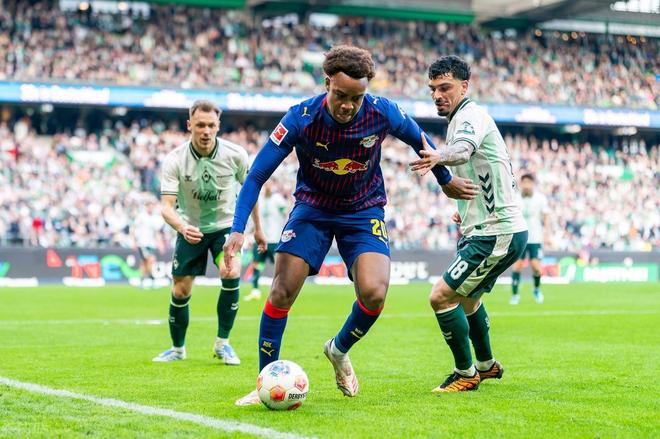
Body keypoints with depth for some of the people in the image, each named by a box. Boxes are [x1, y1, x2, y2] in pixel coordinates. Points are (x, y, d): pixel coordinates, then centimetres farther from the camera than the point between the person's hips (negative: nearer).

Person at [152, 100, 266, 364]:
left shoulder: (236, 155, -18)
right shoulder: (175, 160, -21)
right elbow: (166, 206, -27)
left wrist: (257, 228, 9)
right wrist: (182, 228, -48)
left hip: (226, 225, 0)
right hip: (190, 229, 1)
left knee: (231, 274, -26)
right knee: (180, 292, 1)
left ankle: (222, 344, -7)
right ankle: (178, 349, 27)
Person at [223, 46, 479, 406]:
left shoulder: (383, 113, -20)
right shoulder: (301, 118, -23)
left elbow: (418, 140, 4)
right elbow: (257, 175, -18)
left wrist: (446, 180, 17)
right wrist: (238, 230, -27)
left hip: (364, 211, 0)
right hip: (312, 208, 0)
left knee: (374, 292, -20)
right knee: (282, 291, -14)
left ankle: (339, 350, 12)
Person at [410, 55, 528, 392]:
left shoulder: (471, 116, -16)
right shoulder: (460, 120, 15)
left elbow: (463, 149, -42)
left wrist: (438, 157, -63)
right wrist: (467, 210, 19)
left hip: (497, 234, -11)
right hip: (488, 229, 11)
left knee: (442, 297, -14)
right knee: (467, 296, 28)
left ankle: (466, 374, 0)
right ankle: (487, 364, 46)